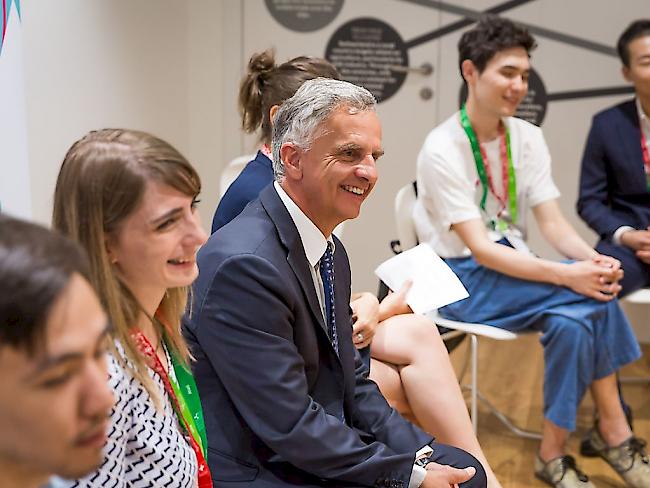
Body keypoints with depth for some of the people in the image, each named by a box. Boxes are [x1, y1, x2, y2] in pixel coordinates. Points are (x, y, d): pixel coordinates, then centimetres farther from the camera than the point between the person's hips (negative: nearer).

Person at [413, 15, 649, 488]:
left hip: (514, 267, 6)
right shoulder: (442, 149, -16)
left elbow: (553, 223, -2)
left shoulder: (528, 137, 3)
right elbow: (478, 249, -22)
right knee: (590, 295, -25)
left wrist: (592, 259, -24)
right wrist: (567, 275, -31)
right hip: (463, 279, -5)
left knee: (575, 316, -27)